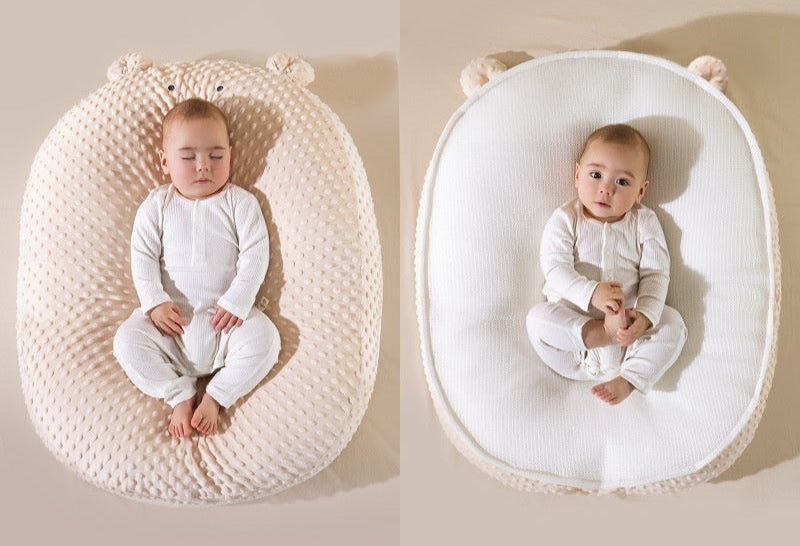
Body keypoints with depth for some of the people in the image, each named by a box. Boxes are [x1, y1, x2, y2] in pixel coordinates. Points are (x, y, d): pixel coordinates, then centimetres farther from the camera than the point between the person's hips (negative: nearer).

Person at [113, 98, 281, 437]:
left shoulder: (240, 202, 1)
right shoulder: (156, 205, 5)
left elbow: (255, 254, -5)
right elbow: (142, 256, 2)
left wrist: (237, 301, -15)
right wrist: (154, 302, -12)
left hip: (226, 315, -1)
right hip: (172, 316, 2)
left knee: (264, 338, -25)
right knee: (128, 341, -18)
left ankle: (216, 397, -9)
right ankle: (180, 396, -7)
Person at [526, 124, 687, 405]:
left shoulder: (644, 223, 1)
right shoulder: (565, 219, -5)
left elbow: (656, 274, -5)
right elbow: (555, 267, -16)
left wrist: (645, 315, -25)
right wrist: (591, 293, -34)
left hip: (628, 321, 2)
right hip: (573, 318, -1)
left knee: (673, 323, -19)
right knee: (538, 317, -26)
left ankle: (628, 379, -21)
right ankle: (604, 333, -29)